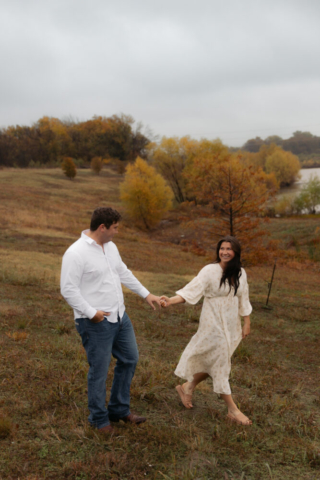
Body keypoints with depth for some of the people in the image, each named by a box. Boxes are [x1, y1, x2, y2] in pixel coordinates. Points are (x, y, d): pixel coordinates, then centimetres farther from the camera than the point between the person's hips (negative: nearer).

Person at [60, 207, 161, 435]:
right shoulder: (76, 253, -19)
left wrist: (146, 294, 18)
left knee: (129, 359, 16)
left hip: (120, 317, 9)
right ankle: (100, 419, 25)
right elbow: (69, 290, -20)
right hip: (96, 323, -9)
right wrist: (91, 312, -20)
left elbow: (124, 273, 18)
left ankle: (120, 409, 33)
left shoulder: (110, 246, 7)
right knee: (99, 371, 4)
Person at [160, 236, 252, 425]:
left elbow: (243, 300, 12)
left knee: (212, 362, 13)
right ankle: (233, 410, 8)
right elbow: (191, 290, -21)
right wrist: (170, 301, -36)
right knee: (220, 362, -2)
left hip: (232, 324, 6)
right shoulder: (210, 271, -13)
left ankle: (188, 387, 36)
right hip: (214, 323, -6)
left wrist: (247, 323, 12)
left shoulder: (240, 273, 4)